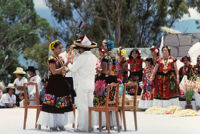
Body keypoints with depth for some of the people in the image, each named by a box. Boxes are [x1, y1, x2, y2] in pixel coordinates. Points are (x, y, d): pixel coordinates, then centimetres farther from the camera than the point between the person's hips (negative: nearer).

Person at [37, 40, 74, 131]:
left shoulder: (60, 58, 17)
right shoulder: (51, 59, -8)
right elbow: (54, 71, -16)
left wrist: (66, 69, 5)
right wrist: (64, 67, -15)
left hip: (62, 83, 8)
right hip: (54, 83, -8)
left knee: (62, 104, 6)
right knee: (53, 104, -6)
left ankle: (60, 124, 12)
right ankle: (52, 124, -1)